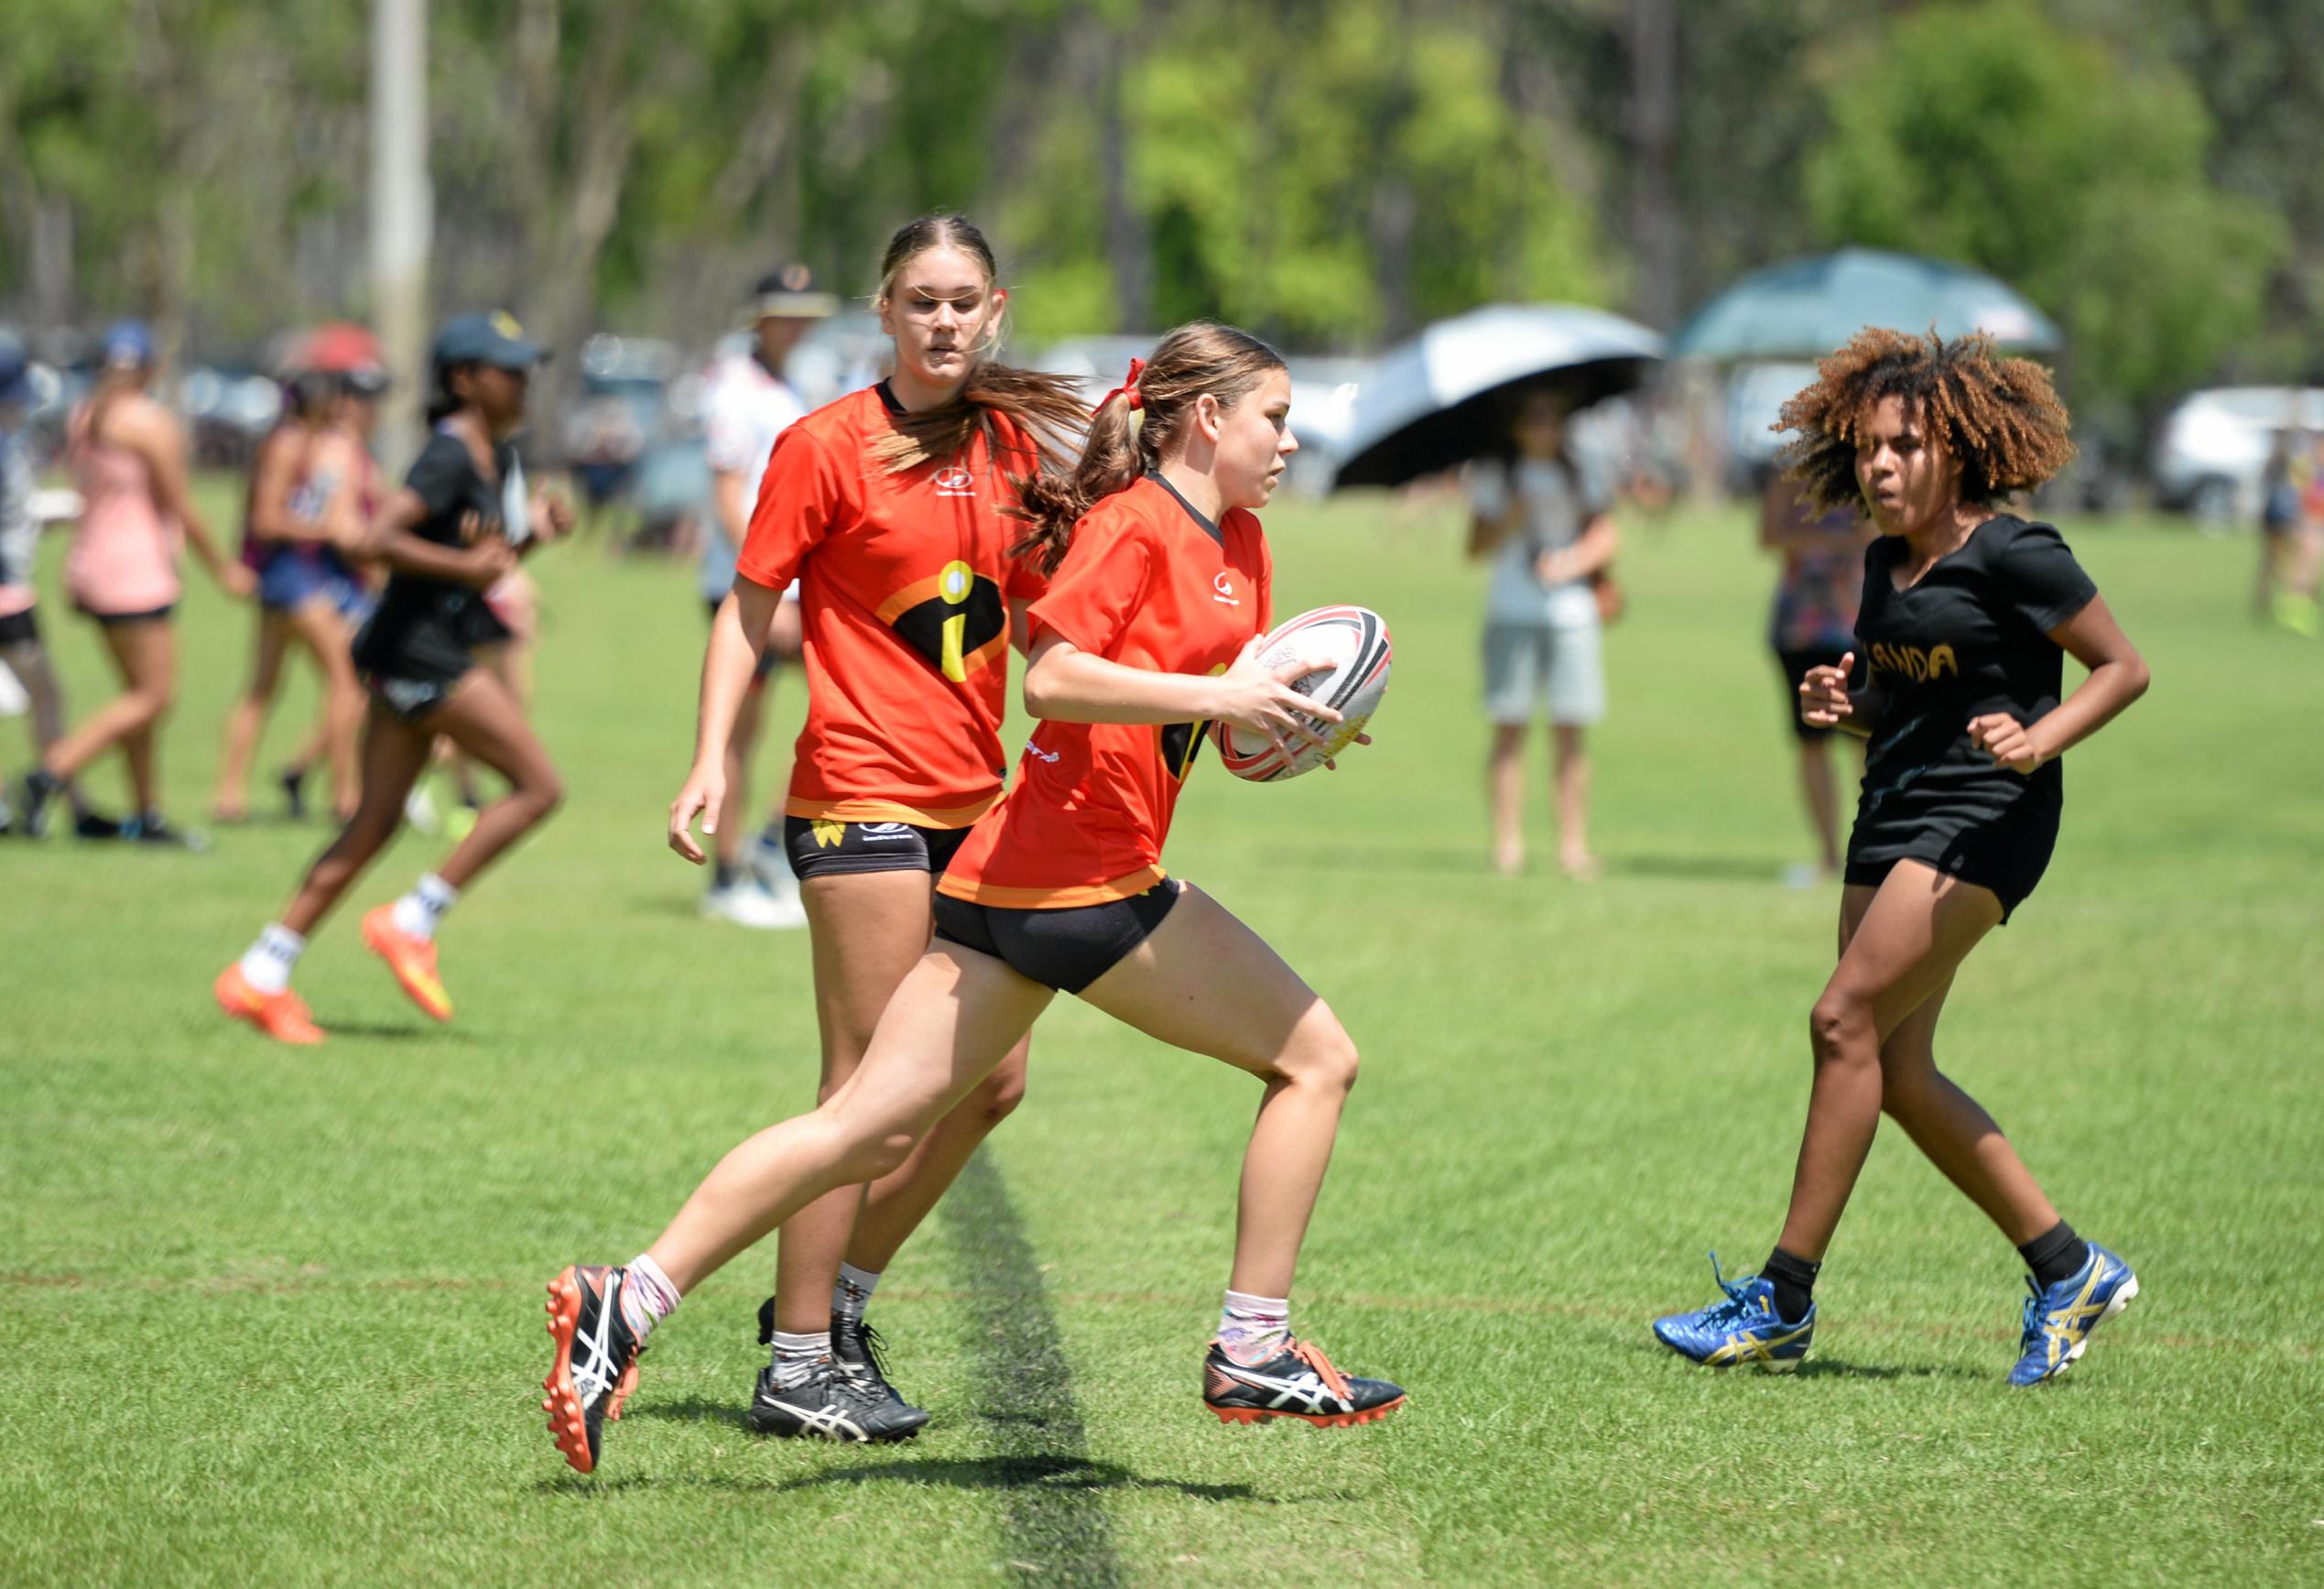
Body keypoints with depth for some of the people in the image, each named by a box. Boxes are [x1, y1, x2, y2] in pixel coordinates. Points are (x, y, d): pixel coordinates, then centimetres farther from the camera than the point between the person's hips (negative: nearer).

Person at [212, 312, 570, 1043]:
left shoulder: (498, 456, 14)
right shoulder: (449, 456, -15)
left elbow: (493, 553, 25)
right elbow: (377, 538, -26)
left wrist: (535, 529, 7)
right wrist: (467, 565, -25)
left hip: (418, 655, 10)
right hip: (419, 648, -10)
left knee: (375, 823, 10)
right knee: (538, 785, -8)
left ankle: (259, 976, 10)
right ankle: (411, 922, -4)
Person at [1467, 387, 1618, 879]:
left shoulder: (1578, 479, 14)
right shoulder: (1494, 476, 8)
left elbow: (1607, 535, 5)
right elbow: (1476, 547, 3)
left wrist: (1577, 558, -13)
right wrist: (1507, 524, -16)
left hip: (1571, 613, 2)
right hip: (1512, 614, -2)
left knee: (1569, 732, -1)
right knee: (1509, 727, -6)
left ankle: (1573, 843, 0)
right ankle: (1507, 842, -4)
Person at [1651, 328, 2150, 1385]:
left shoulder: (2012, 554, -11)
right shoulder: (1886, 563, 12)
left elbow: (2124, 668, -7)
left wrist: (2038, 740, -22)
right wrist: (1843, 705, 1)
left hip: (1984, 818, -9)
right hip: (1893, 816, 9)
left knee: (1847, 1021, -16)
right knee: (1897, 1070, 5)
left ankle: (1783, 1301, -11)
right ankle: (2068, 1272, 17)